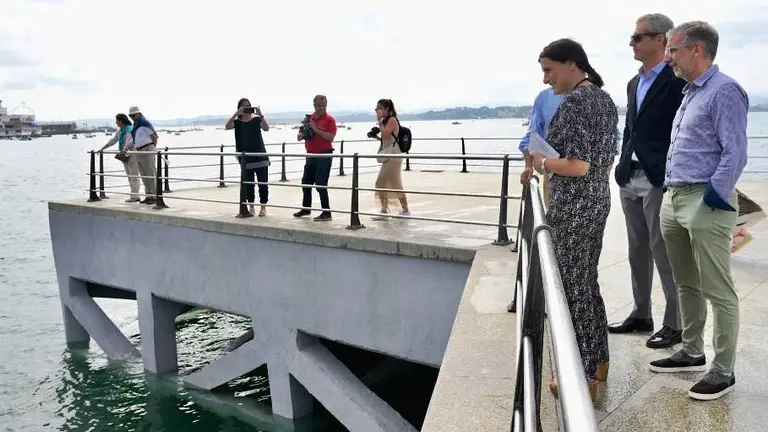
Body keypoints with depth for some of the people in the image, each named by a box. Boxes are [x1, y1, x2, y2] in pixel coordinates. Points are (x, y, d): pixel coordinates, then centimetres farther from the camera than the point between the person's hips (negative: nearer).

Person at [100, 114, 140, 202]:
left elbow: (129, 141, -29)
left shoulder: (129, 129, -13)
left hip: (131, 154, -10)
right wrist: (102, 148, 25)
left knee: (133, 176, -7)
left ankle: (135, 196, -5)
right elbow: (113, 140, 25)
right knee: (129, 176, 11)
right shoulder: (120, 130, 16)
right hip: (125, 155, 10)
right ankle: (134, 195, 15)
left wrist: (125, 149, -45)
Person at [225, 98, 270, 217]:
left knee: (262, 183, 0)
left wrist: (260, 114, -23)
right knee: (248, 184, 5)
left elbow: (266, 128, -14)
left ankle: (263, 207, 9)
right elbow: (227, 126, -13)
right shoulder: (237, 122, 7)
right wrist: (236, 113, -19)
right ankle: (251, 207, 18)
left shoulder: (257, 120, 4)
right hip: (245, 159, 1)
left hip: (260, 157, -1)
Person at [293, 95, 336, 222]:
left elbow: (330, 137, -20)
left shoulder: (329, 119, -7)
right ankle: (306, 208, 32)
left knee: (321, 185, -9)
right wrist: (303, 133, -8)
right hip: (311, 155, 7)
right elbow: (299, 137, 15)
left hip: (324, 156, -7)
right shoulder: (309, 118, 10)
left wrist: (316, 129, -22)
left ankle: (326, 213, -1)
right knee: (306, 182, 16)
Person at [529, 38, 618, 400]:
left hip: (572, 206, -10)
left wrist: (543, 163, -9)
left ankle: (583, 376, 13)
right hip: (599, 200, 10)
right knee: (588, 282, 19)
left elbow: (577, 166, -25)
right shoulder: (605, 99, 11)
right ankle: (598, 362, 31)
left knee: (571, 288, 2)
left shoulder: (574, 101, -18)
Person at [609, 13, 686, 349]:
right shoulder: (634, 83, 16)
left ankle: (675, 324, 11)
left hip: (659, 181, -8)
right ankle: (641, 315, 27)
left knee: (664, 253, -1)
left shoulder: (677, 81, -10)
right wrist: (622, 169, 14)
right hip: (630, 180, 8)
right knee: (638, 252, 15)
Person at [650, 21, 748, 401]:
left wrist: (712, 199, -18)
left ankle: (723, 372, 9)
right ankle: (692, 353, 31)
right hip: (673, 199, 10)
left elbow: (735, 153, -17)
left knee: (718, 291, 0)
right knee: (686, 285, 18)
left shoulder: (724, 91, -11)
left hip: (704, 203, -10)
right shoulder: (689, 92, 17)